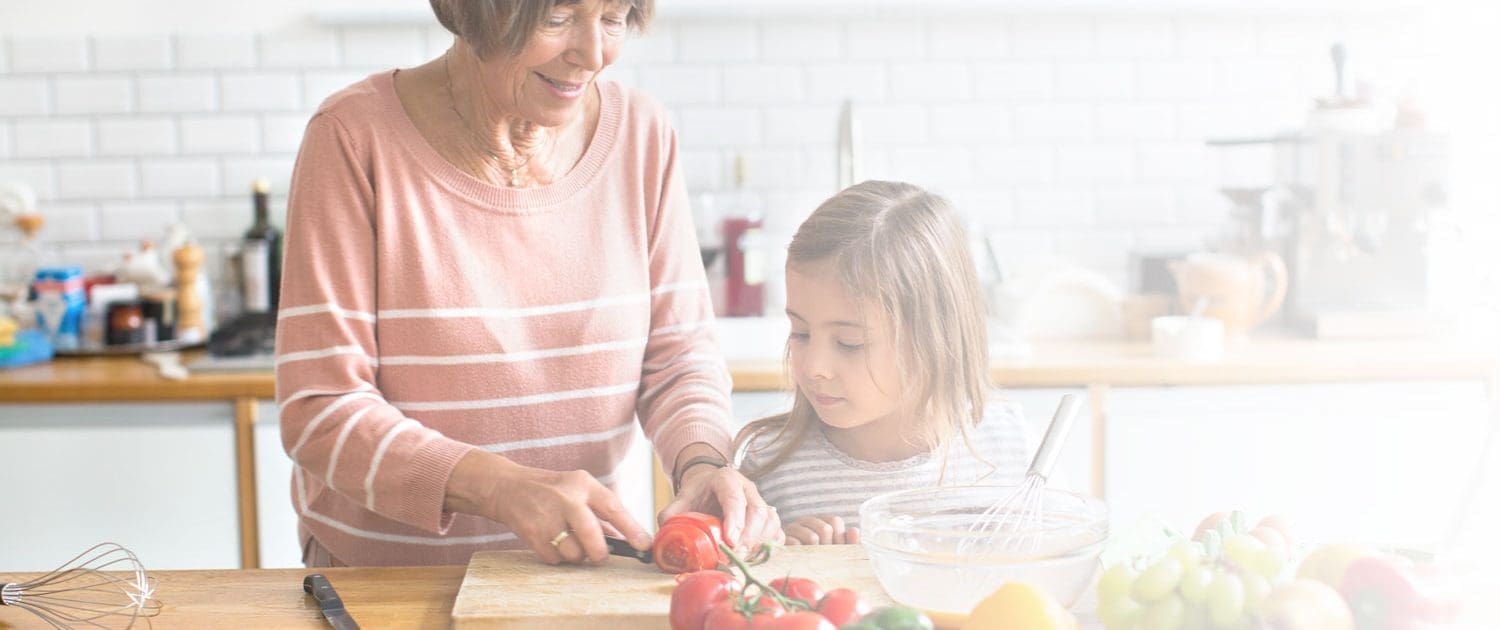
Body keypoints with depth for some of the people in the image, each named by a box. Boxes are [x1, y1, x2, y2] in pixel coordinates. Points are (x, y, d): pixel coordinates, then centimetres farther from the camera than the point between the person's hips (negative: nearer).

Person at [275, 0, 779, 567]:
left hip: (575, 564, 2)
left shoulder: (641, 135, 2)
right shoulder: (355, 138, -10)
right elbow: (319, 413, -13)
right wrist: (503, 488, -26)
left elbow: (680, 353, 5)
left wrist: (703, 462, -16)